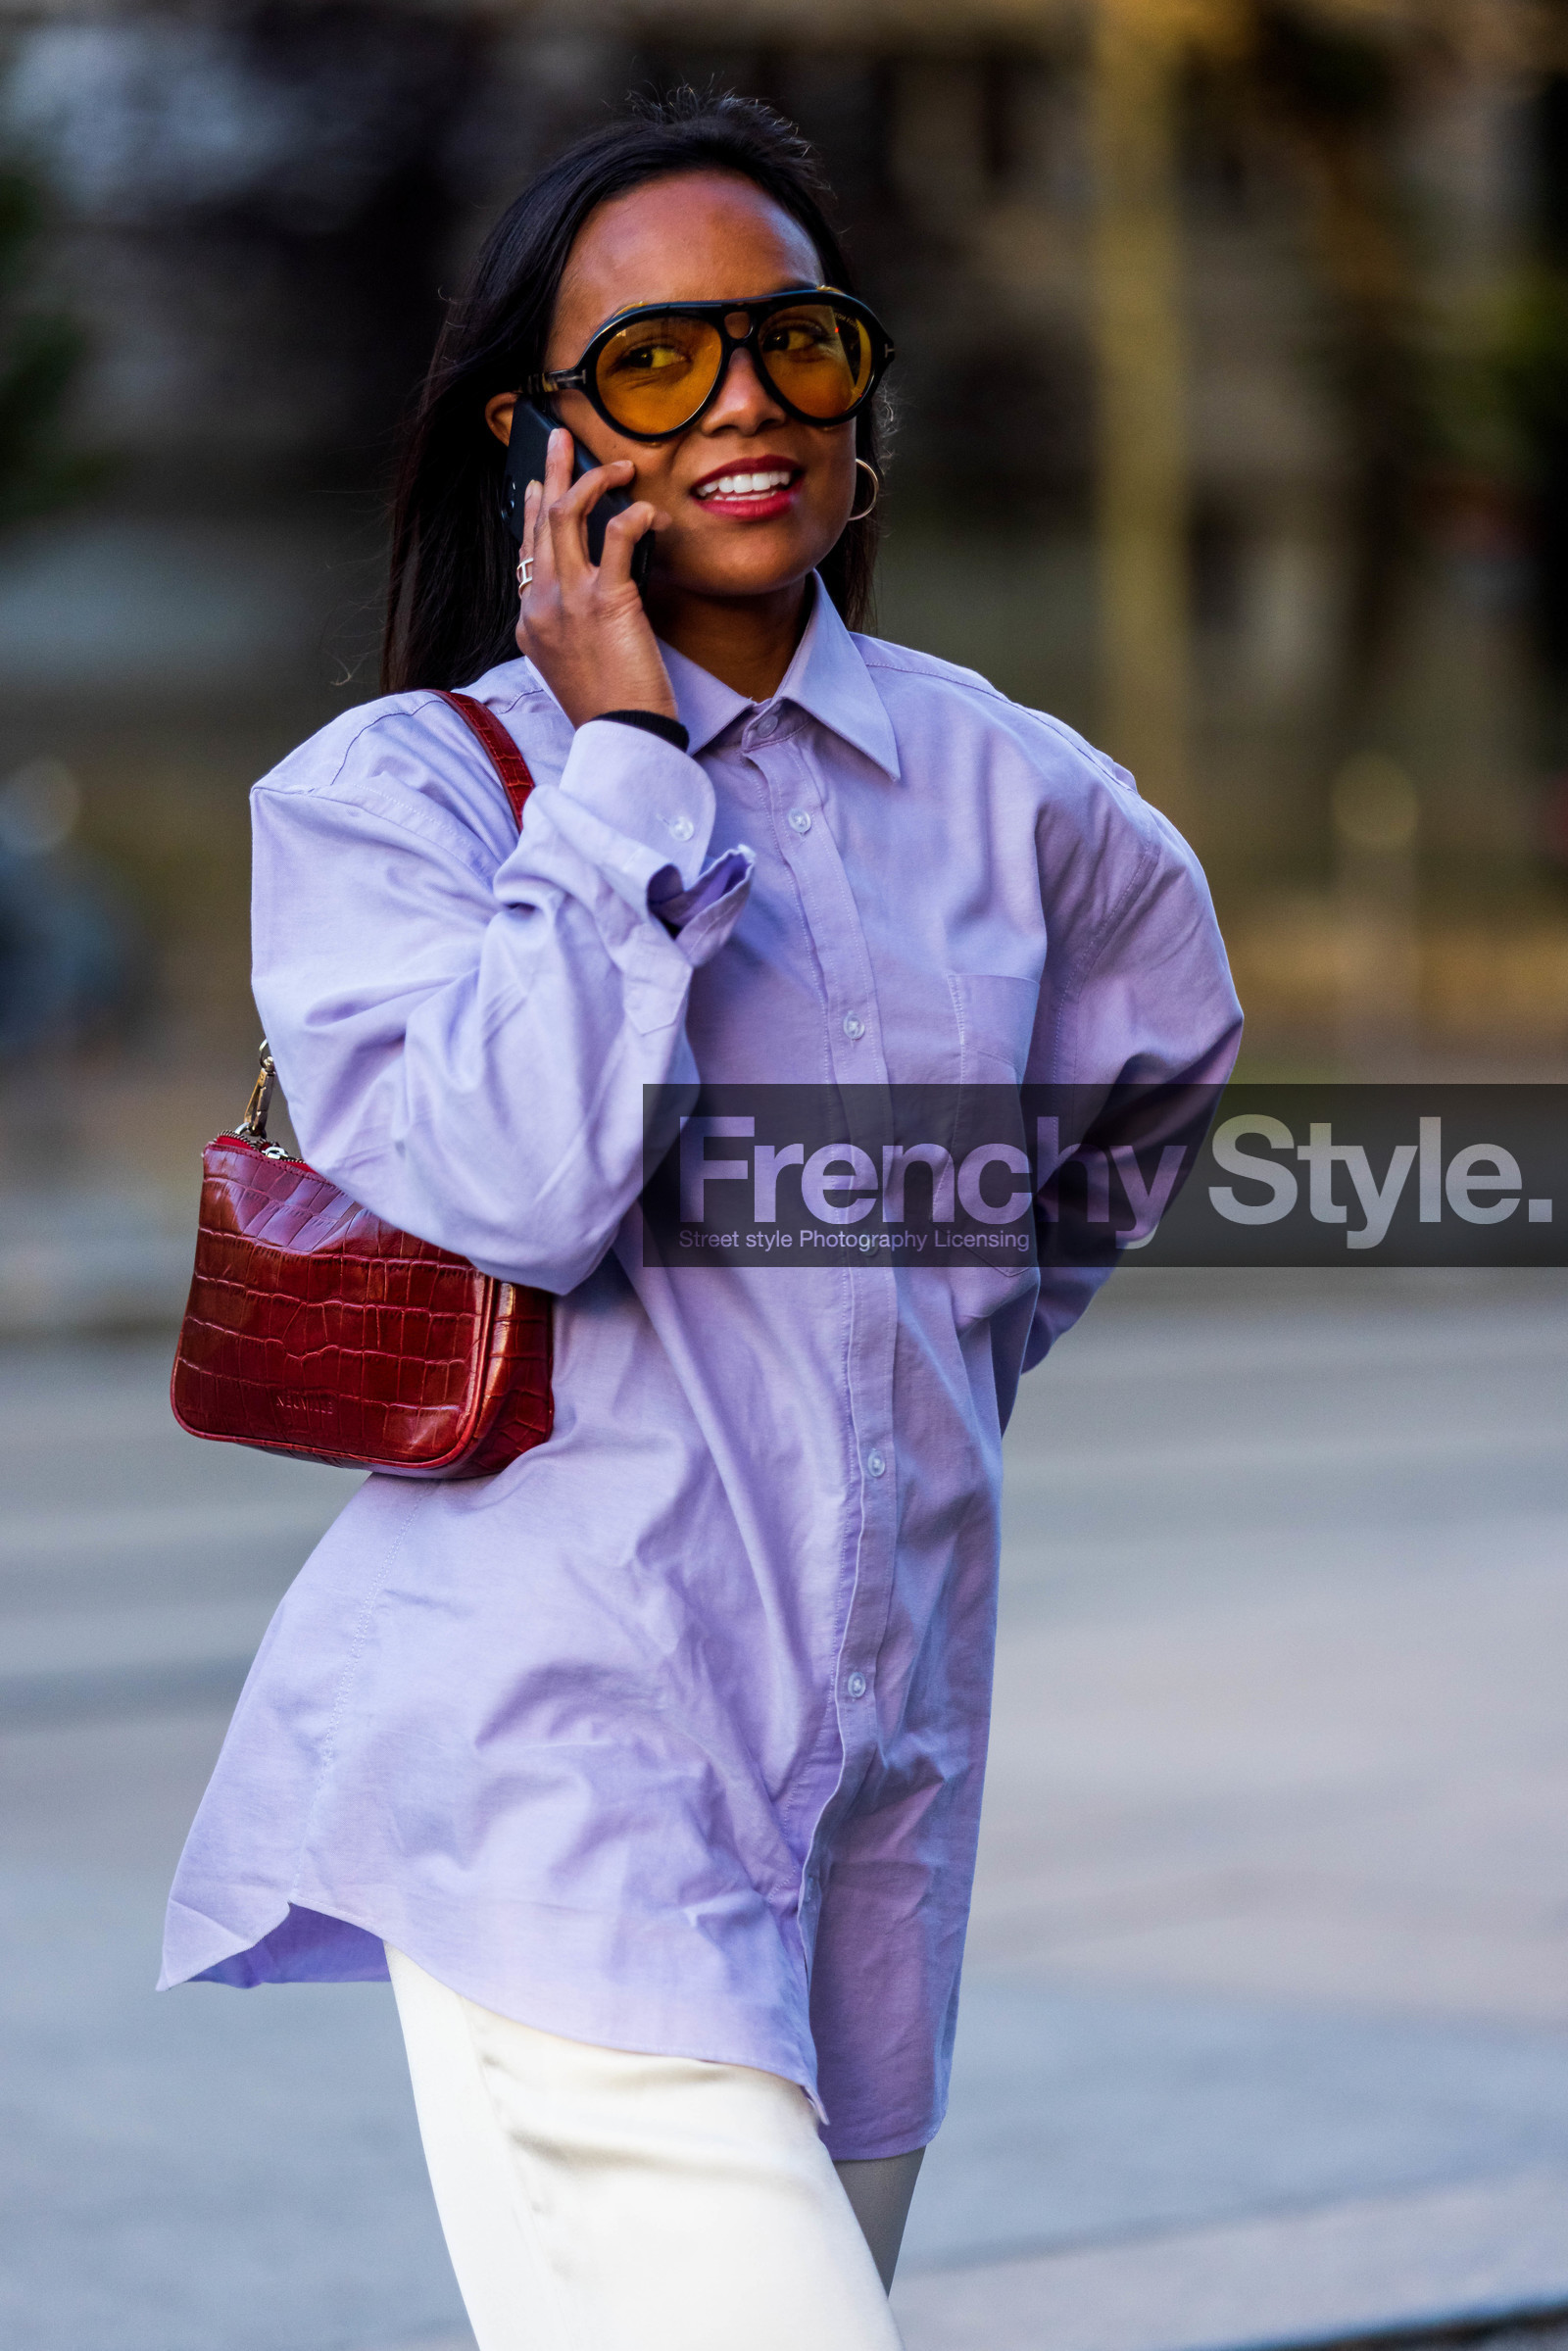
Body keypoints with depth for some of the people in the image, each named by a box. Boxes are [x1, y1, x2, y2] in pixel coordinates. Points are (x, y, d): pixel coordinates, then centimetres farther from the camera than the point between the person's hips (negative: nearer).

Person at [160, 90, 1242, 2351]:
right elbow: (512, 1181, -17)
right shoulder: (388, 792, -1)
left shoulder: (999, 787, 11)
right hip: (562, 1745, -5)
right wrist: (622, 760, -10)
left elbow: (1160, 1012, 32)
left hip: (883, 1735, 5)